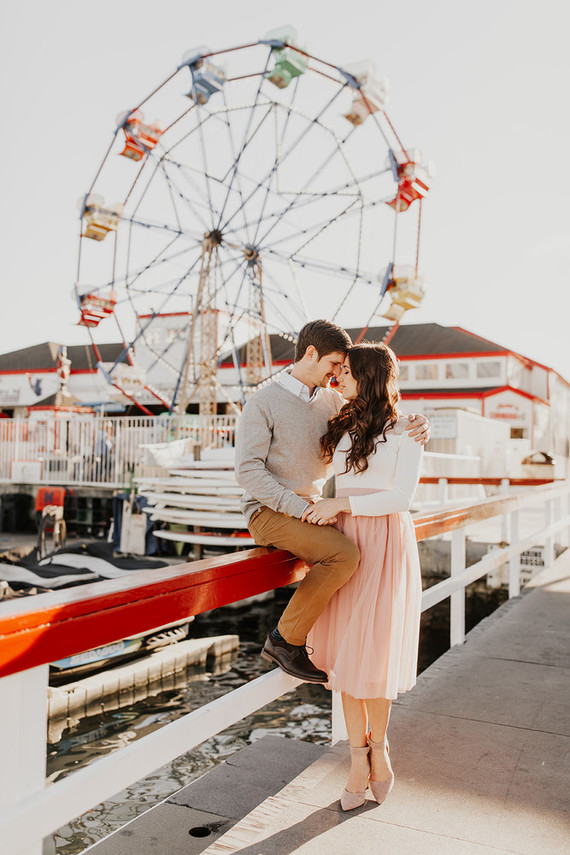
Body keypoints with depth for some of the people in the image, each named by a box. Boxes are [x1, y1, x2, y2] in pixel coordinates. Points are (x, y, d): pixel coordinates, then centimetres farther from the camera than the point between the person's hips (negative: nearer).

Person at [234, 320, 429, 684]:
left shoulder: (332, 401, 10)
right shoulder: (263, 402, -8)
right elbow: (248, 469, -15)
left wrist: (419, 424, -11)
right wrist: (298, 507, -23)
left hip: (311, 508, 7)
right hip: (269, 513, -7)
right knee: (345, 554, -28)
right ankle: (285, 640, -12)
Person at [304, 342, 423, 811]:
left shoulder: (405, 430, -5)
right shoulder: (344, 427, 13)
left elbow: (402, 496, -13)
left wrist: (343, 503, -17)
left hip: (385, 543, -5)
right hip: (343, 542, 5)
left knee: (372, 652, -1)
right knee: (347, 651, 4)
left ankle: (378, 744, 24)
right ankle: (359, 759, 15)